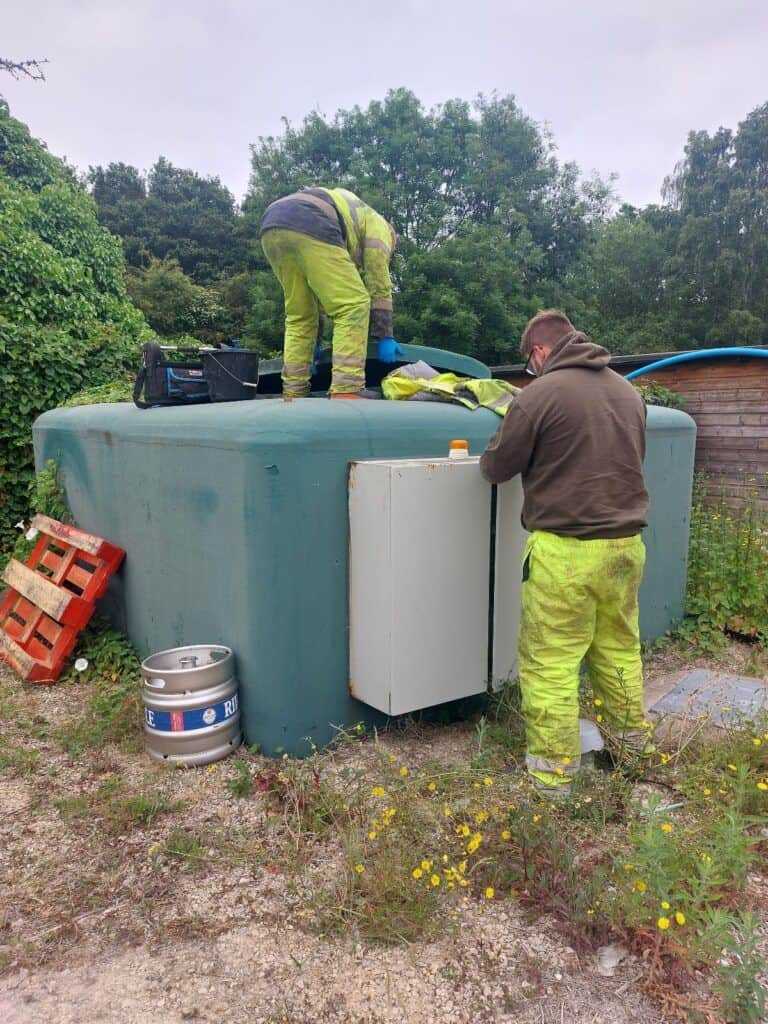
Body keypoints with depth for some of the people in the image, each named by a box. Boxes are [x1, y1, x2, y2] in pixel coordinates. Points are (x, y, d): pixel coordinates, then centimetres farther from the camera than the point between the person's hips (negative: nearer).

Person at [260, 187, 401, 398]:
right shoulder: (377, 225, 27)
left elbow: (317, 289, 41)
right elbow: (379, 284, 17)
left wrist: (312, 342, 41)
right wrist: (385, 336, 19)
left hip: (271, 227, 8)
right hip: (308, 225, -8)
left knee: (299, 315, 17)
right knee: (353, 305, -3)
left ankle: (293, 393, 13)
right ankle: (345, 393, -13)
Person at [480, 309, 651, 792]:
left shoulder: (541, 394, -11)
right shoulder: (629, 390, 10)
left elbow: (496, 468, -3)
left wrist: (505, 442, 18)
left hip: (567, 551, -7)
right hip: (627, 544, 7)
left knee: (551, 662, 3)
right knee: (619, 647, 22)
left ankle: (553, 772, 11)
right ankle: (633, 738, 39)